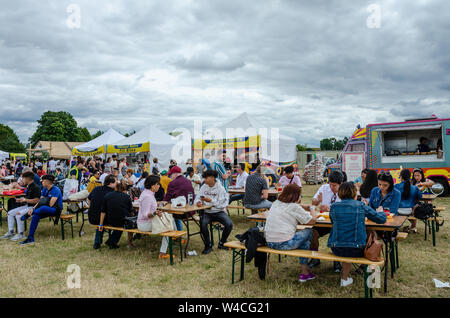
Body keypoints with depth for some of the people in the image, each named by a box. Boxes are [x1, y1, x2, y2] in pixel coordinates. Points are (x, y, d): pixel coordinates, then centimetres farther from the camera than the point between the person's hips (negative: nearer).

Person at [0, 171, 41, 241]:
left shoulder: (36, 187, -17)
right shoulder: (28, 187, 13)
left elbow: (36, 200, -23)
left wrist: (25, 200, -17)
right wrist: (21, 200, 6)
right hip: (26, 206, 10)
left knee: (18, 214, -27)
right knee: (10, 213, 3)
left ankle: (21, 234, -16)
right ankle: (10, 232, 8)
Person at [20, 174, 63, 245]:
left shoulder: (55, 190, -15)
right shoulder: (44, 189, 11)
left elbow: (50, 204, -20)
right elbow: (40, 202, 6)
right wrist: (33, 208, -13)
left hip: (56, 210, -8)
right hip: (47, 210, 8)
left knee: (43, 208, -39)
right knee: (36, 215, -20)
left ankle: (27, 215, -12)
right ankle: (30, 238, -17)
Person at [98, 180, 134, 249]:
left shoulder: (107, 195, 2)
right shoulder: (127, 197, -5)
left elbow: (103, 211, 3)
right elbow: (130, 212, 3)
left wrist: (101, 224, 8)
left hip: (110, 222, 4)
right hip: (124, 223, -3)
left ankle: (111, 241, 28)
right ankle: (130, 243, 29)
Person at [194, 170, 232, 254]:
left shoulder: (220, 188, -7)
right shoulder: (204, 187, 5)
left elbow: (222, 204, -12)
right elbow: (197, 197, 7)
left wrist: (211, 201, -23)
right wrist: (198, 202, -17)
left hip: (219, 212, -2)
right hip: (207, 212, 2)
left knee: (229, 224, -25)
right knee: (203, 223, -30)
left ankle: (221, 243, 3)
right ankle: (208, 245, -9)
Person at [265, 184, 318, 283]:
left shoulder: (275, 203, 12)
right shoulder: (295, 207, -9)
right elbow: (312, 220, -6)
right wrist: (313, 214, 16)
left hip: (269, 242, 7)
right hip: (284, 244, -7)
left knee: (304, 241, 24)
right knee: (309, 232, 14)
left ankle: (305, 271, 26)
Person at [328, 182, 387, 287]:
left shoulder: (334, 207, 1)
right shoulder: (361, 206, -3)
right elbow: (382, 219, 5)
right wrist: (380, 211, 29)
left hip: (336, 249, 2)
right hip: (356, 250, -2)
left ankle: (345, 279, 34)